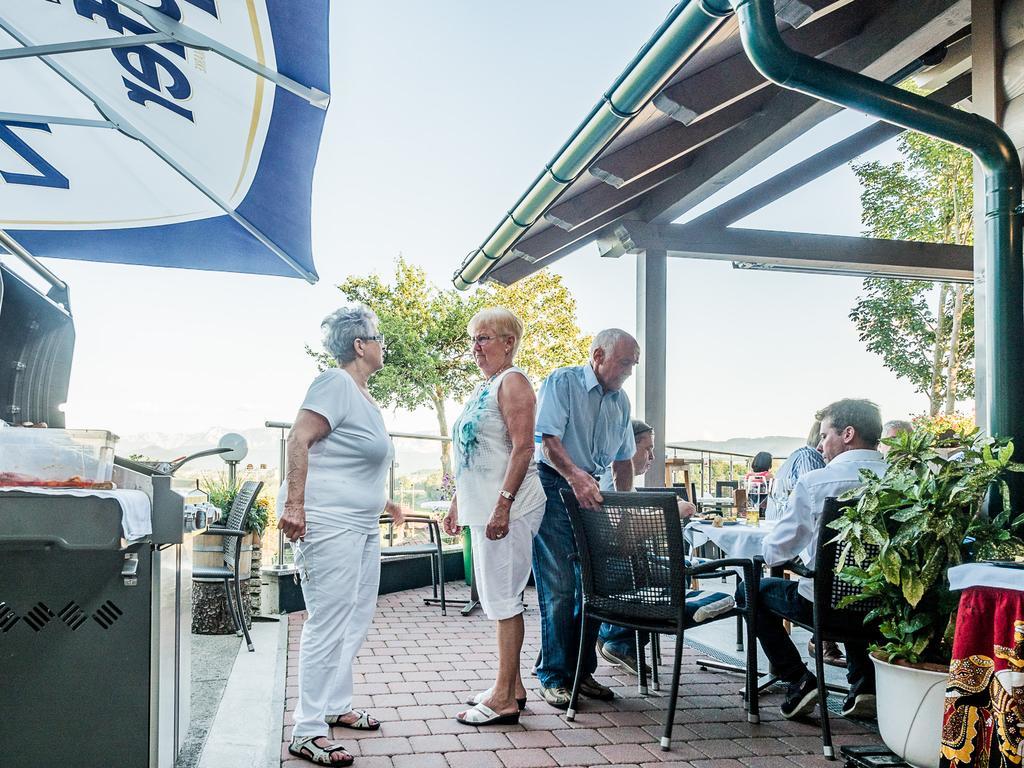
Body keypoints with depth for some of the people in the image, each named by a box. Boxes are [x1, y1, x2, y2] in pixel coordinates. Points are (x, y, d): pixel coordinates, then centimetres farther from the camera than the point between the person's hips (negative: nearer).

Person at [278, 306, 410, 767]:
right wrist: (294, 504, -26)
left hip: (362, 524, 10)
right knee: (329, 624, -9)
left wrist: (384, 502, 32)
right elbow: (299, 439, -19)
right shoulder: (335, 383, -11)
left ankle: (336, 706, 29)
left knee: (357, 620, 16)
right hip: (327, 520, -10)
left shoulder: (362, 394, 18)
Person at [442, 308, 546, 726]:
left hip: (508, 508, -10)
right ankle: (511, 685, 24)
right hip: (483, 508, 10)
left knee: (504, 598, -5)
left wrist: (503, 504, -25)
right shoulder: (482, 388, 19)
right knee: (497, 598, 14)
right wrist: (456, 503, 22)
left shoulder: (512, 382, -9)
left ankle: (504, 699, 2)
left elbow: (523, 447, -19)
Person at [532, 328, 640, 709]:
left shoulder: (620, 400, 14)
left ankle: (581, 671, 19)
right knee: (559, 589, -6)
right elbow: (548, 439, -19)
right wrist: (575, 475, -35)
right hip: (554, 489, -6)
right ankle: (552, 677, 5)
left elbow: (623, 460, 20)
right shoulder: (562, 382, -7)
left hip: (592, 495, 7)